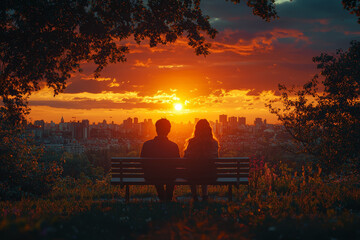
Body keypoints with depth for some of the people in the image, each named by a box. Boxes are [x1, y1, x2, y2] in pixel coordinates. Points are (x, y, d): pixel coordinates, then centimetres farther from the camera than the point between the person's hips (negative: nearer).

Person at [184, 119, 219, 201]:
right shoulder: (214, 143, -10)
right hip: (210, 176, 1)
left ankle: (194, 196, 44)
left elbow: (185, 158, -2)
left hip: (193, 176, -1)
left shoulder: (191, 143, -13)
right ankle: (205, 195, 38)